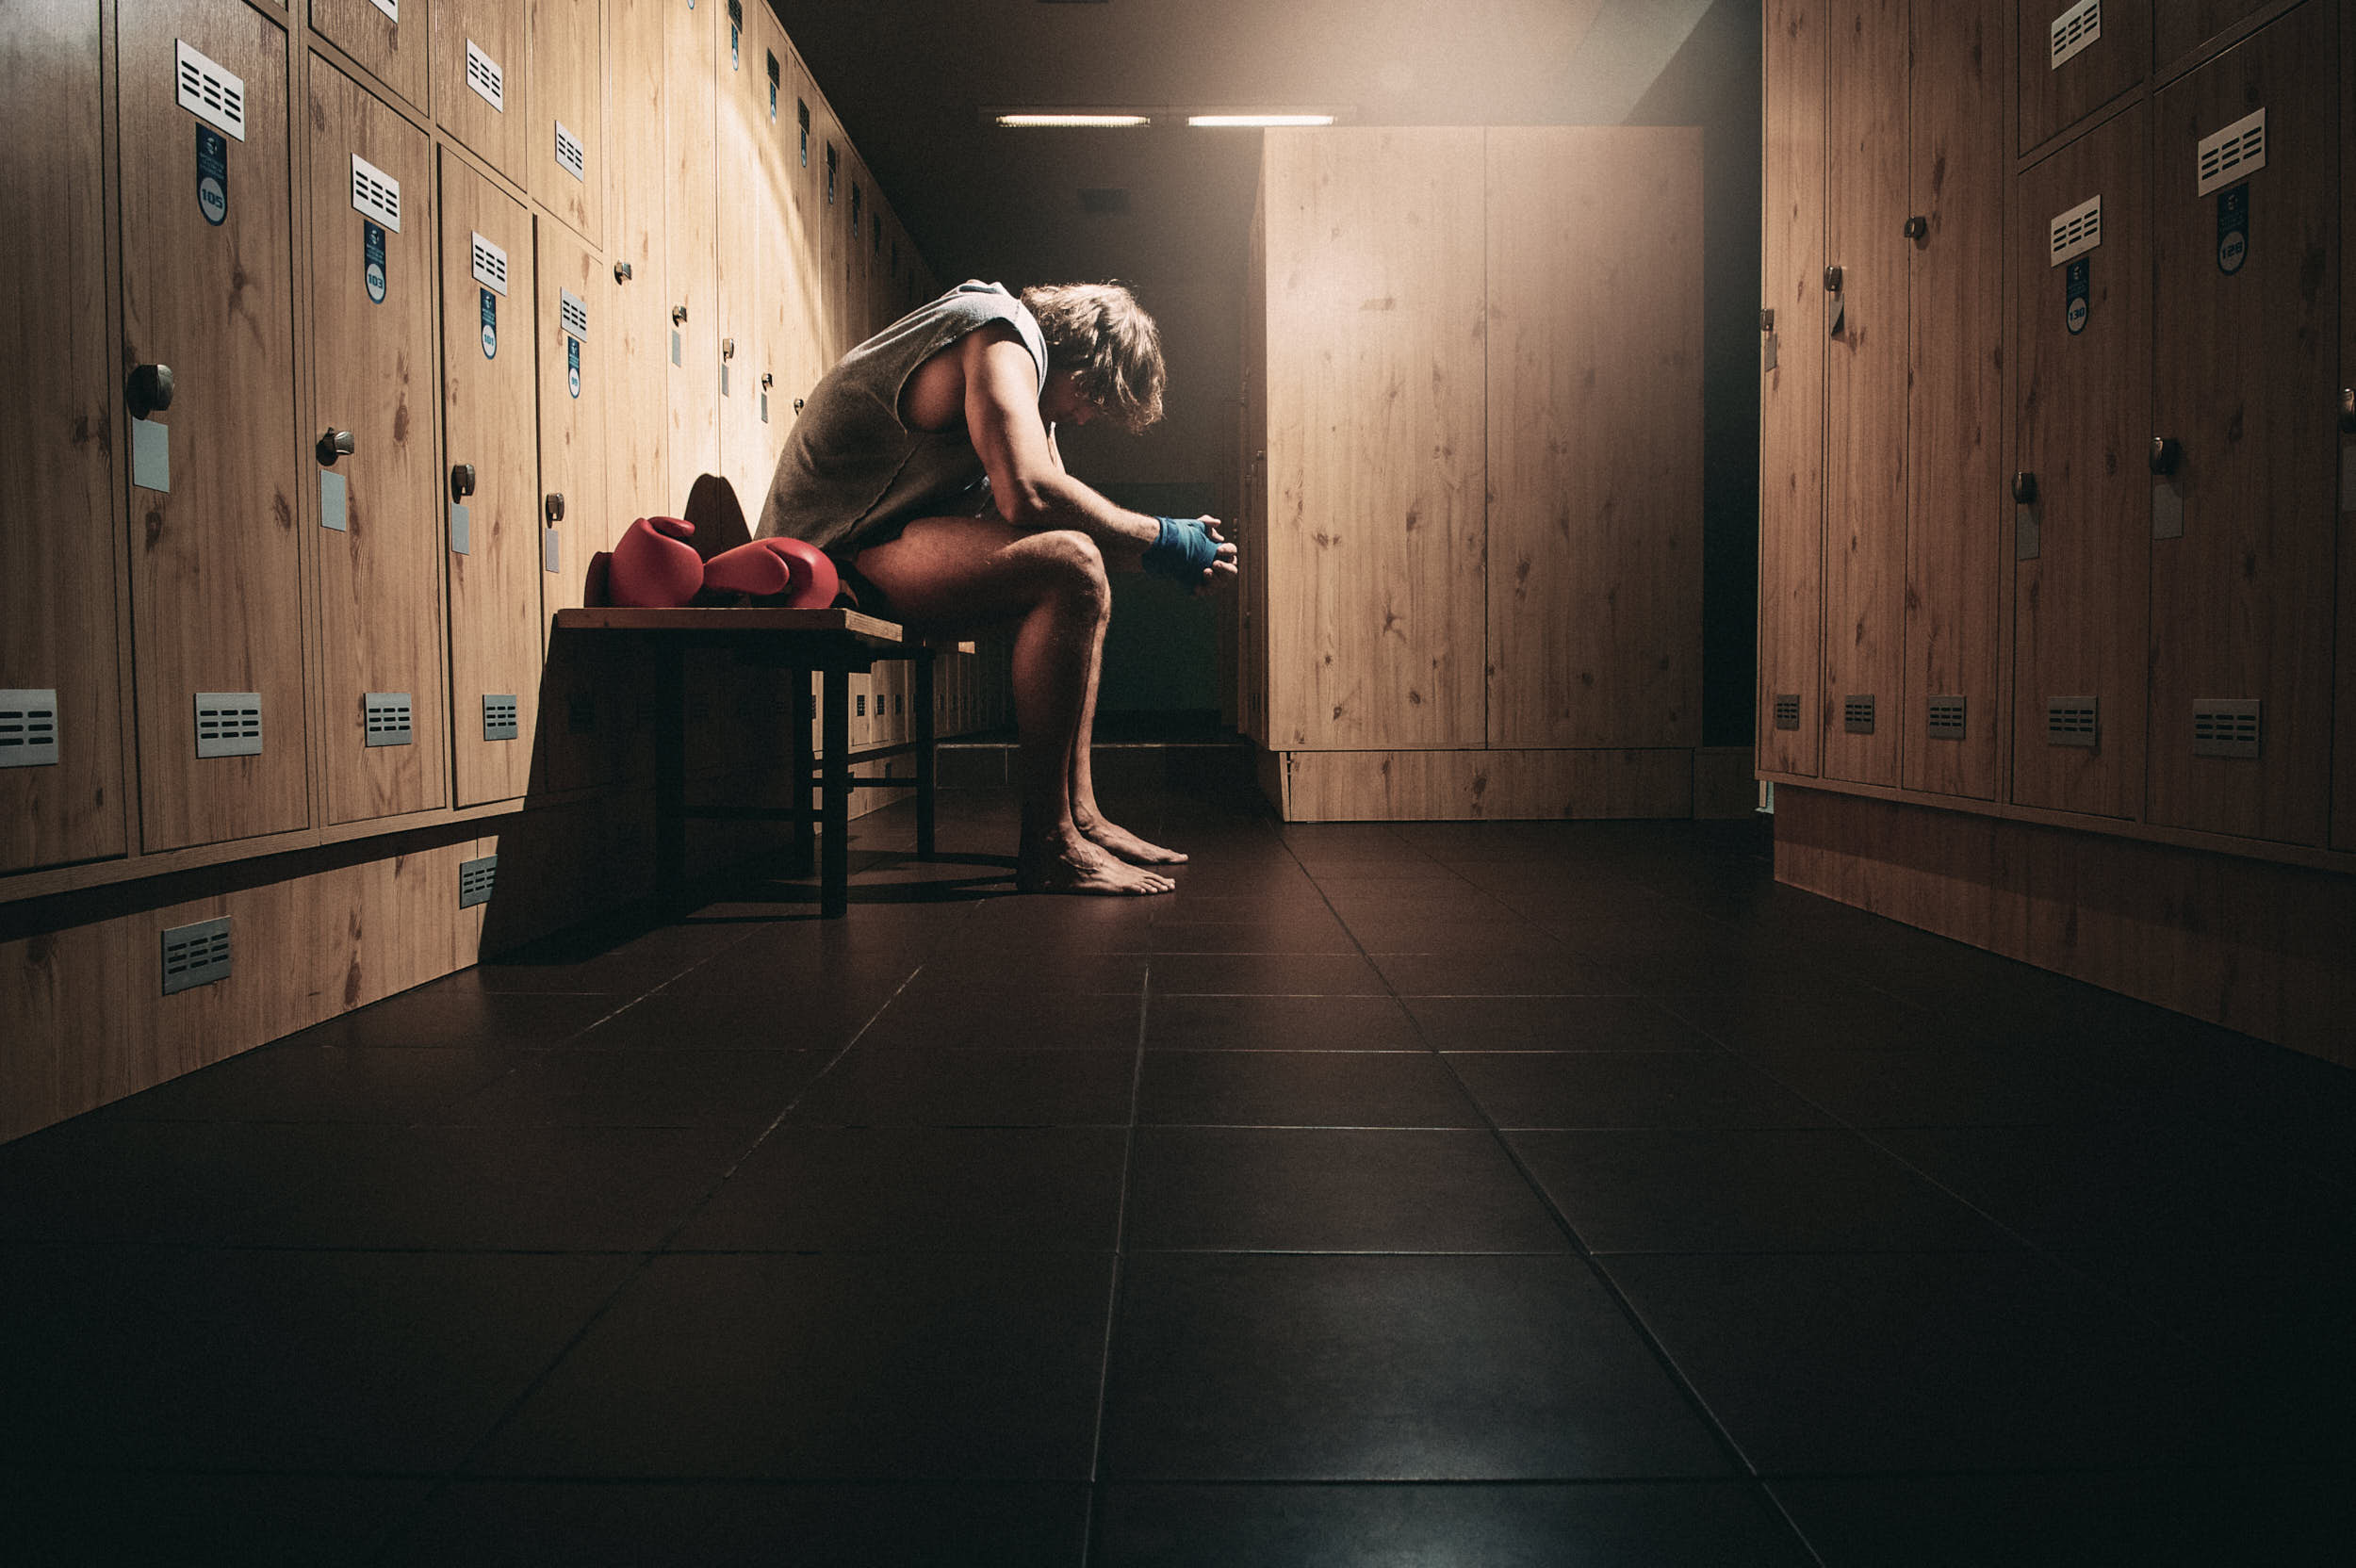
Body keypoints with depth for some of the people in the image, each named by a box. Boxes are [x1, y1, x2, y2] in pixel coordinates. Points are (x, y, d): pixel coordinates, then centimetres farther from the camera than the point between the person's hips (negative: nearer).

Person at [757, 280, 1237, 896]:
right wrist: (1158, 539, -18)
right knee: (1070, 567, -26)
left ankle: (1079, 815, 3)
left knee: (1081, 570, 12)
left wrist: (1183, 549, 2)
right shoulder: (1000, 335, -13)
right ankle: (1047, 845, -22)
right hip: (835, 555, -11)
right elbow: (1028, 494, -30)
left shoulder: (1024, 363, 20)